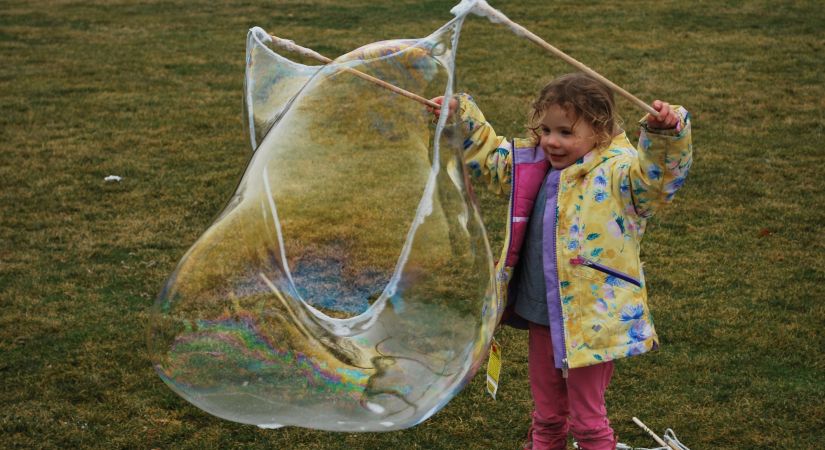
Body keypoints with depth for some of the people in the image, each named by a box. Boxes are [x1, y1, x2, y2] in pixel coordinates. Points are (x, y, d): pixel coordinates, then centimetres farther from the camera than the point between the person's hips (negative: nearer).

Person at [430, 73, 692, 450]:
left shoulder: (617, 174, -16)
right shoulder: (532, 166, 4)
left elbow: (658, 170, -34)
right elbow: (487, 152, 20)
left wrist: (664, 132, -52)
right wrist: (459, 114, 11)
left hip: (590, 322, -6)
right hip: (541, 320, 6)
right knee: (547, 415, 23)